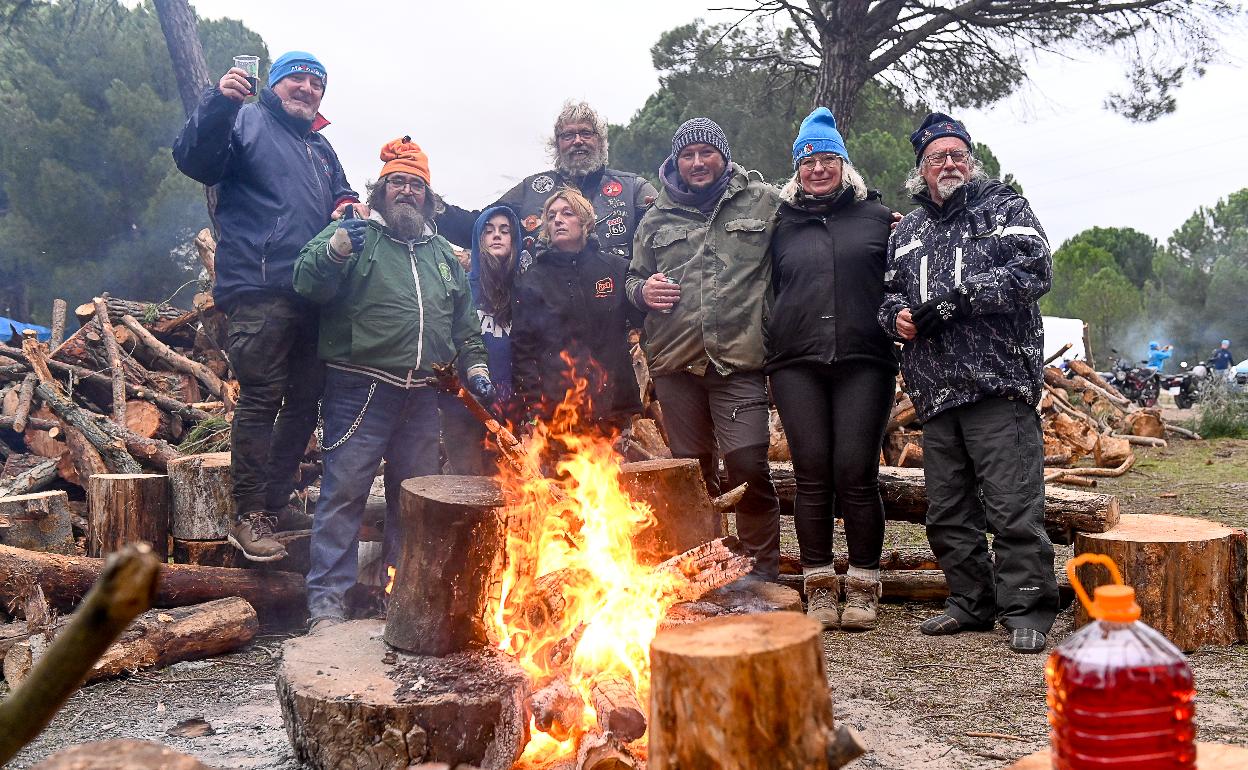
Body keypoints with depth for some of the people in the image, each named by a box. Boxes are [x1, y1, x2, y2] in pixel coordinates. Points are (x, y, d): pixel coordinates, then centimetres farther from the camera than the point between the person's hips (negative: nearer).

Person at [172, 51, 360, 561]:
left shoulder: (321, 148, 26)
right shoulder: (247, 121, 4)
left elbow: (340, 194, 30)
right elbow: (194, 160, -11)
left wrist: (348, 206, 5)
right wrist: (218, 102, -27)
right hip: (260, 290, -8)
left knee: (305, 401, 10)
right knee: (261, 399, -10)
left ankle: (275, 503, 21)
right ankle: (248, 517, -2)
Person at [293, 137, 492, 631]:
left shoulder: (442, 253, 19)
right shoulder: (356, 235, 3)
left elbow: (465, 324, 24)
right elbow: (307, 281, -12)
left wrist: (474, 367, 12)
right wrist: (337, 247, -28)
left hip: (421, 395, 6)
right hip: (361, 390, -5)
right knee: (344, 492, -7)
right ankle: (326, 601, 0)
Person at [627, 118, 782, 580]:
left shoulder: (765, 203, 7)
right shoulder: (656, 219, 15)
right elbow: (633, 279, 23)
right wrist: (643, 291, 1)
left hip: (739, 359, -3)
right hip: (675, 363, 3)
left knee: (748, 465, -11)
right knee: (693, 473, 12)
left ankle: (763, 573, 6)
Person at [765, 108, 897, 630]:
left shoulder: (876, 216, 12)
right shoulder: (784, 225, 16)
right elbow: (769, 291, 21)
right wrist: (769, 351, 12)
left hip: (863, 361, -1)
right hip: (797, 365, 1)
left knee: (856, 475, -5)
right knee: (813, 477, 0)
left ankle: (862, 588, 8)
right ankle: (820, 588, 11)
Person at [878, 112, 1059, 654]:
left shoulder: (1003, 208, 6)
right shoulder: (908, 231, 21)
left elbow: (1035, 269, -9)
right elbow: (889, 293, 26)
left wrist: (958, 296, -14)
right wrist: (898, 315, 1)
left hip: (999, 383, -6)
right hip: (936, 389, 6)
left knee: (1013, 506, -6)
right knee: (947, 513, 11)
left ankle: (1026, 608, 6)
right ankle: (972, 603, 24)